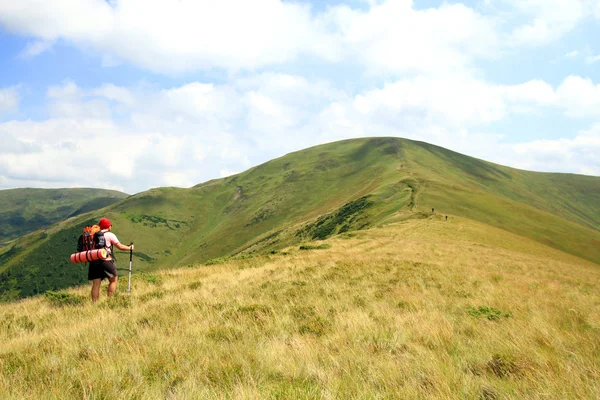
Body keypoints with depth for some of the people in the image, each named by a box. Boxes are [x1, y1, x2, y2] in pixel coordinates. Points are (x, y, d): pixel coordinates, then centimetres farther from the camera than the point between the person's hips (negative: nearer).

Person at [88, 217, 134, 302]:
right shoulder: (110, 235, -1)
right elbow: (120, 247, 3)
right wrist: (130, 248, 18)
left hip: (94, 262, 5)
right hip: (106, 261, -5)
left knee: (96, 284, 5)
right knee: (113, 280, 12)